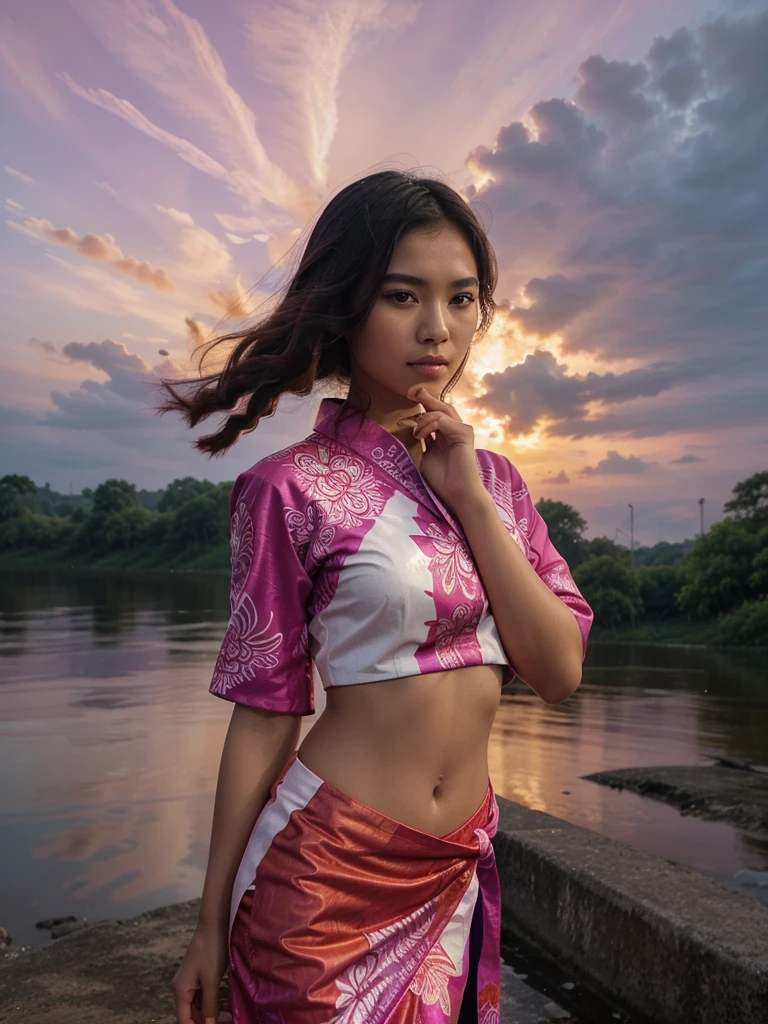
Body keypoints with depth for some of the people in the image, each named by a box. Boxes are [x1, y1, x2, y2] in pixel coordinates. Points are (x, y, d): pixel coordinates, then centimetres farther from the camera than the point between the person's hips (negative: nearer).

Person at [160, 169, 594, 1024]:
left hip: (461, 869, 5)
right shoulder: (295, 489, -12)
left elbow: (559, 673, -5)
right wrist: (213, 922, -2)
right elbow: (264, 712, -8)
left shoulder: (490, 478, 2)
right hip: (332, 869, -5)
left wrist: (470, 502, -14)